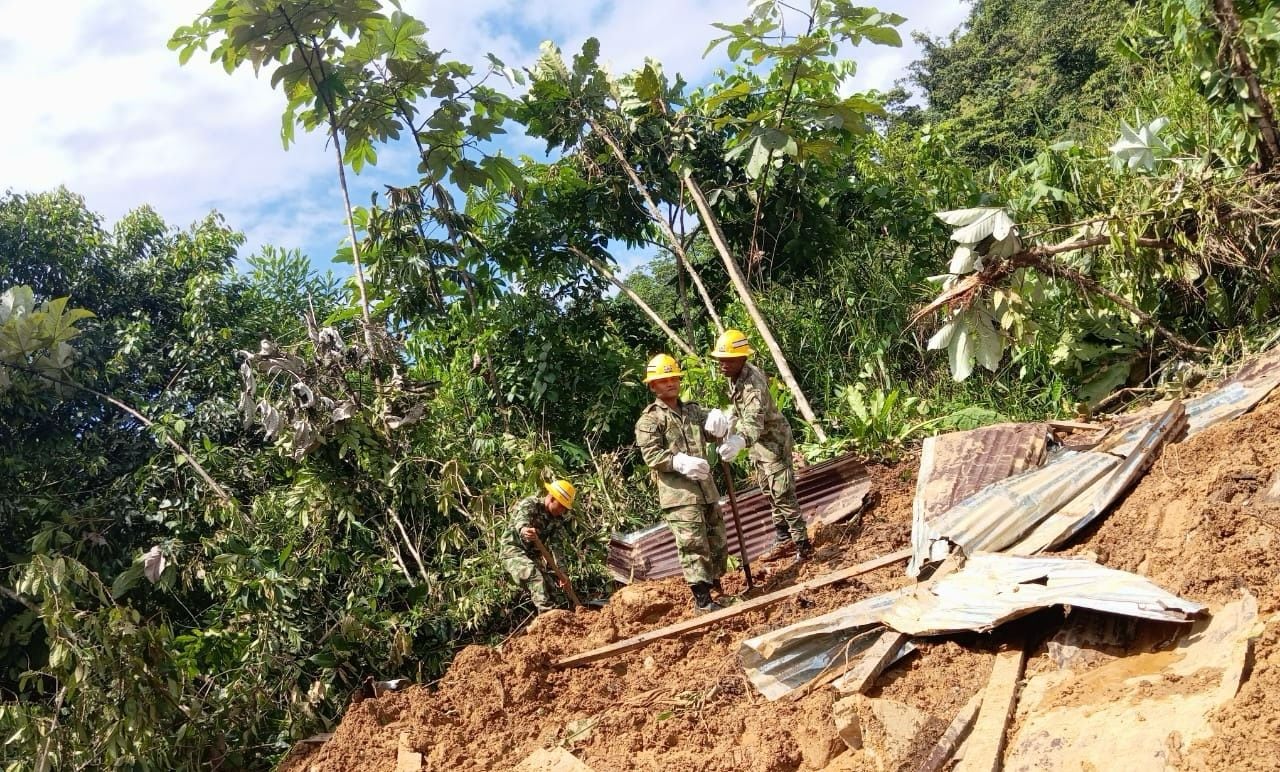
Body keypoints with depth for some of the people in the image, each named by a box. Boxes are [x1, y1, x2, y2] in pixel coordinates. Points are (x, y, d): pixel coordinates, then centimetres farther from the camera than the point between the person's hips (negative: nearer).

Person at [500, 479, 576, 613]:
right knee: (534, 575, -32)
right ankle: (547, 613, -45)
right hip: (513, 551, -8)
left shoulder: (555, 518, 1)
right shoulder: (529, 505, -19)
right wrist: (524, 530, -66)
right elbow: (520, 522, -42)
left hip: (533, 556, 8)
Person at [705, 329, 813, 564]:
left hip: (774, 440, -10)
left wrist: (739, 441, -63)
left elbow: (754, 421, -47)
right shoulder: (735, 377, -2)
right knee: (770, 493, 17)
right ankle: (783, 539, 28)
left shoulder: (753, 383, -31)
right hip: (758, 441, 10)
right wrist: (728, 422, 5)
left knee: (782, 494, -10)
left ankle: (802, 543, -1)